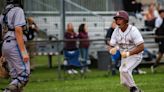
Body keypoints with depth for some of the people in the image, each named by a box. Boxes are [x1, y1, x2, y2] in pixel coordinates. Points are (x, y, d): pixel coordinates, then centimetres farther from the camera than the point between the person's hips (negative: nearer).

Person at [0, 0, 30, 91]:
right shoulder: (18, 10, -9)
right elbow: (18, 31, -19)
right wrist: (23, 52, -24)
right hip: (16, 46, -9)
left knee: (16, 78, 9)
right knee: (24, 76, -11)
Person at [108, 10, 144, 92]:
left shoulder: (133, 30, -21)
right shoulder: (116, 31, -4)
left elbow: (141, 47, -26)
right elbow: (111, 46, -2)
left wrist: (128, 53, -34)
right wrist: (111, 50, -27)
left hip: (135, 55, -6)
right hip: (124, 57, 7)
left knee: (124, 70, -30)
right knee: (124, 82, 5)